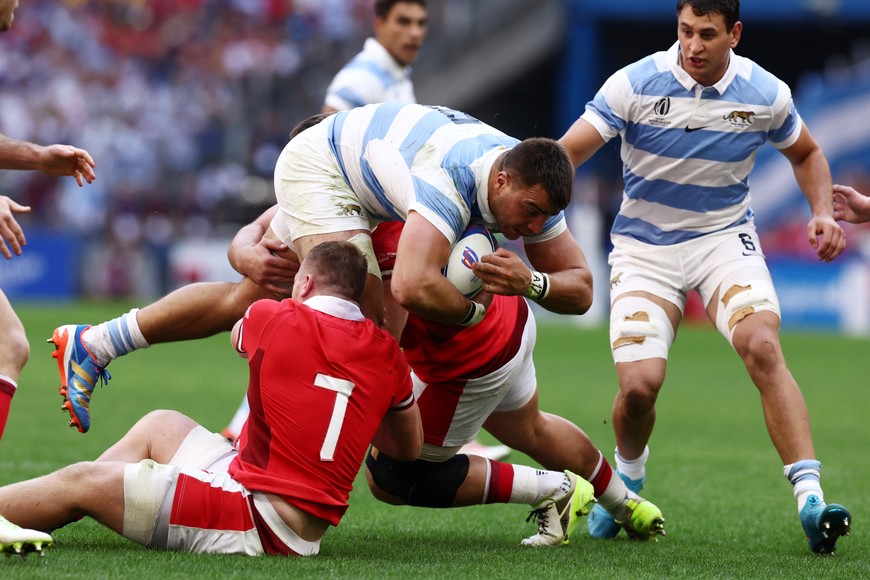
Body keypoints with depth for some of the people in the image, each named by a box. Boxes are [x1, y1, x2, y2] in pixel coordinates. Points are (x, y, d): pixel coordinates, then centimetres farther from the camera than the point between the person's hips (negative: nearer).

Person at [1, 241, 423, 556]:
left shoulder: (273, 318, -9)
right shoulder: (385, 353, 2)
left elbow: (237, 336, 19)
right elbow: (411, 448, 15)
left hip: (260, 522, -8)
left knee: (83, 482, 1)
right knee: (160, 425, 25)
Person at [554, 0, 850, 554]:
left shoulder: (766, 94, -7)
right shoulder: (636, 84, -15)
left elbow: (807, 154, 13)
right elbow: (565, 155, -18)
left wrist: (824, 213, -4)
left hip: (725, 238, 1)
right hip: (645, 246, 0)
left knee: (763, 347, -26)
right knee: (639, 384, -14)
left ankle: (810, 499, -28)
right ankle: (627, 476, 22)